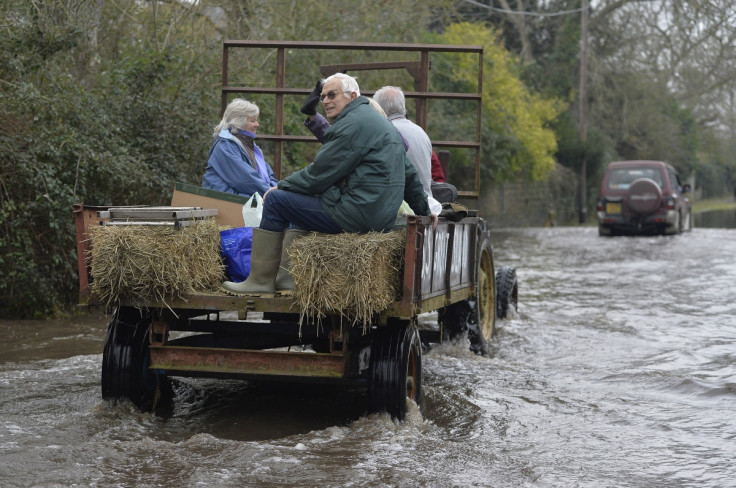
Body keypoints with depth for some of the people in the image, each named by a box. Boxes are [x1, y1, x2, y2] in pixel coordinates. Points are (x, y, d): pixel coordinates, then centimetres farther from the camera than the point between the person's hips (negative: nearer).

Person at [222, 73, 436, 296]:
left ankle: (261, 281, 3)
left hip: (358, 215, -11)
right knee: (299, 197, 28)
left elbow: (319, 174, -12)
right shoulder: (380, 122, 19)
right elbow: (408, 172, 25)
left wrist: (281, 186, 2)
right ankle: (286, 278, 20)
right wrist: (424, 208, 35)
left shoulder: (353, 124, -14)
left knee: (276, 200, -3)